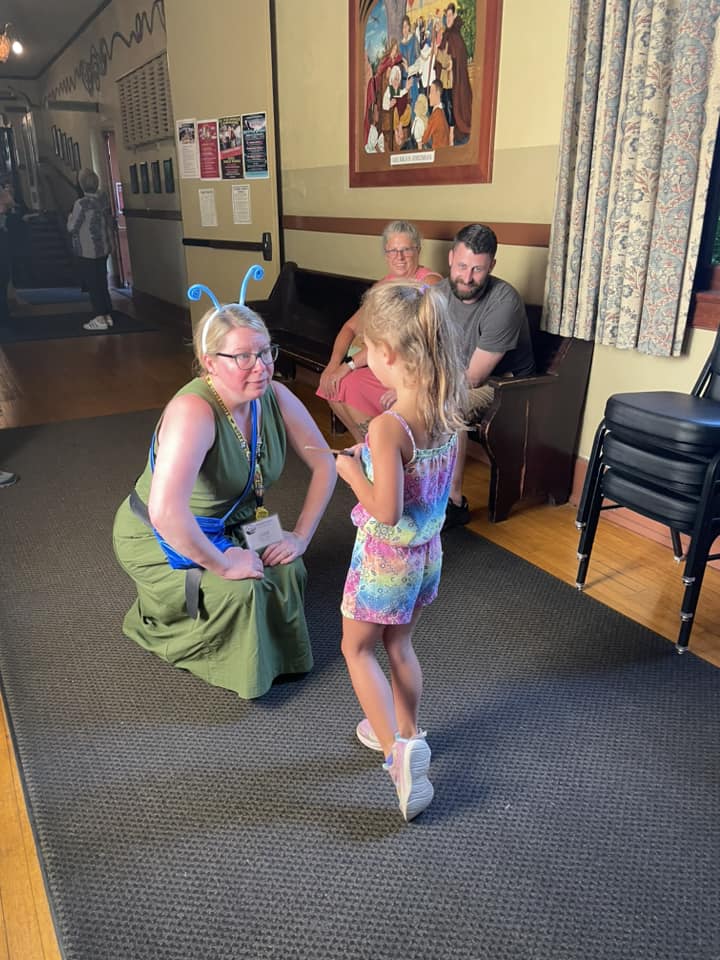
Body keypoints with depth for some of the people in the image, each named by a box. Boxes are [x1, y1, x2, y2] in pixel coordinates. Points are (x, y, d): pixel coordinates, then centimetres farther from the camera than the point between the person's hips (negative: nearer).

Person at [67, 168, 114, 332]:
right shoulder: (103, 198, 0)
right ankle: (108, 315, 18)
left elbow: (72, 228, -11)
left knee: (93, 285, 1)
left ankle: (100, 319, 2)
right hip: (103, 248, 6)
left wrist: (71, 216, 6)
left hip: (88, 251, -6)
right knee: (102, 283, 14)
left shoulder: (81, 203, -18)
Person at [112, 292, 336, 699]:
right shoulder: (194, 411, -36)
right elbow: (165, 512, -46)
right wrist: (221, 564, -33)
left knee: (287, 569, -15)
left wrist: (301, 535, -12)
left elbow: (325, 464, -6)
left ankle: (272, 653, 16)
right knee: (238, 590, -24)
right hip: (157, 539, -5)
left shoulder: (275, 397, -15)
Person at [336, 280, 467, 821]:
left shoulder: (388, 425, -29)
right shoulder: (449, 409, -6)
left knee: (357, 650, 15)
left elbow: (386, 510, -27)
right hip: (428, 549, 7)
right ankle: (406, 735, 41)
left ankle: (398, 749, 8)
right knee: (399, 644, 25)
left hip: (386, 555, -7)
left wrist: (352, 471, -11)